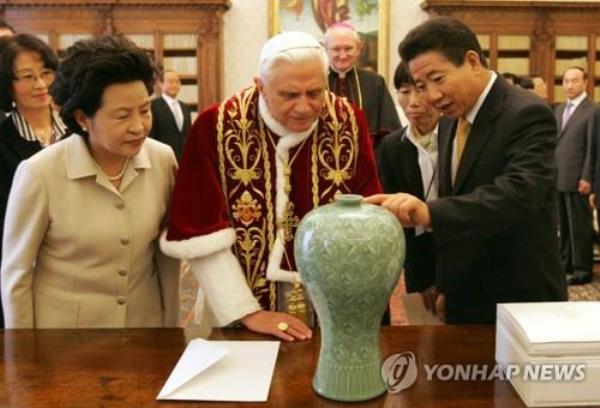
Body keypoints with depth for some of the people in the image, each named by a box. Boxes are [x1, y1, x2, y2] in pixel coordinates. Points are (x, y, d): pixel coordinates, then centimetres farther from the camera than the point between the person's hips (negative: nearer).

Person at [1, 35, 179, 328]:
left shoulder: (163, 160, -10)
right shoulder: (40, 173, -20)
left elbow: (167, 254, 1)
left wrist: (170, 325, 7)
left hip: (144, 328, 3)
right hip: (64, 337, -3)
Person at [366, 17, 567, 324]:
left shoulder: (526, 114, -17)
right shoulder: (452, 127, 8)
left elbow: (519, 192, -33)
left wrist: (429, 212, -45)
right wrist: (444, 287, 13)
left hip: (519, 303, -7)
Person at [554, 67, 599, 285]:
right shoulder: (559, 109, 16)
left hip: (577, 179, -7)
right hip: (558, 178, 7)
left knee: (579, 225, 0)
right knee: (563, 224, 13)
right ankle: (566, 263, 23)